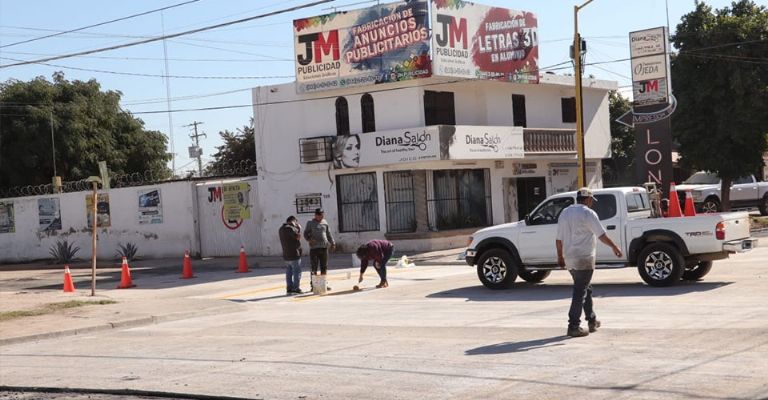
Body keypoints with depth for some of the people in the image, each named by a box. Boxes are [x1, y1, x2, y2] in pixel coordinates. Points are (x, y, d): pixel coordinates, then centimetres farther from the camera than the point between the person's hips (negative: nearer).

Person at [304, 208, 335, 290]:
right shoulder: (310, 223, 1)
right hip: (314, 248, -4)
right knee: (314, 268, -5)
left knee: (324, 267, 8)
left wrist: (332, 243, 12)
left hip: (324, 247, 4)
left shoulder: (325, 222, 13)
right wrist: (309, 239, -18)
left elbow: (329, 234, 20)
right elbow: (306, 233, 1)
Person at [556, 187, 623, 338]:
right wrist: (614, 247, 1)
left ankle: (592, 321, 27)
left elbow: (559, 239, 13)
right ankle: (573, 326, -8)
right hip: (584, 259, -7)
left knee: (586, 289, 20)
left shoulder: (565, 213, 11)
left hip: (569, 260, 7)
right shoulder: (588, 213, -10)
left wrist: (560, 256, 20)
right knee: (580, 292, -5)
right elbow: (601, 235, -10)